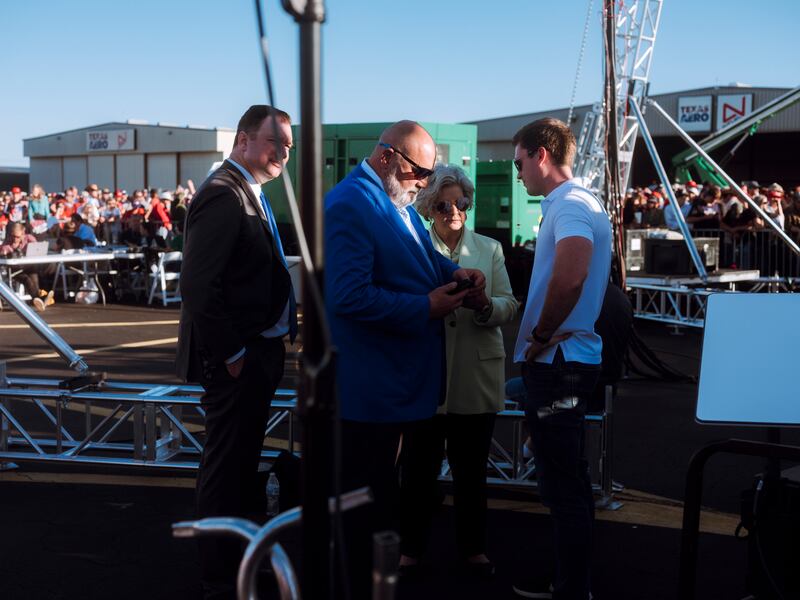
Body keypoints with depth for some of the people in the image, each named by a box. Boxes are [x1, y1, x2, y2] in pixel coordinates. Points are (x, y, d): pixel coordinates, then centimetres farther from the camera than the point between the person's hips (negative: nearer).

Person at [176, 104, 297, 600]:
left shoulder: (251, 194, 13)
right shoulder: (224, 194, -18)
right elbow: (198, 286, -25)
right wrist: (232, 354, -20)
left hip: (259, 353, 10)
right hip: (238, 359, -10)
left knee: (241, 463, 22)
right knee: (227, 467, 3)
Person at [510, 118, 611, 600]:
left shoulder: (571, 206, -16)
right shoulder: (575, 203, 16)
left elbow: (569, 279, -34)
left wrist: (541, 335, -20)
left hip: (558, 361, -11)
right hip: (563, 359, 11)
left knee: (563, 486, -2)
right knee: (569, 480, 18)